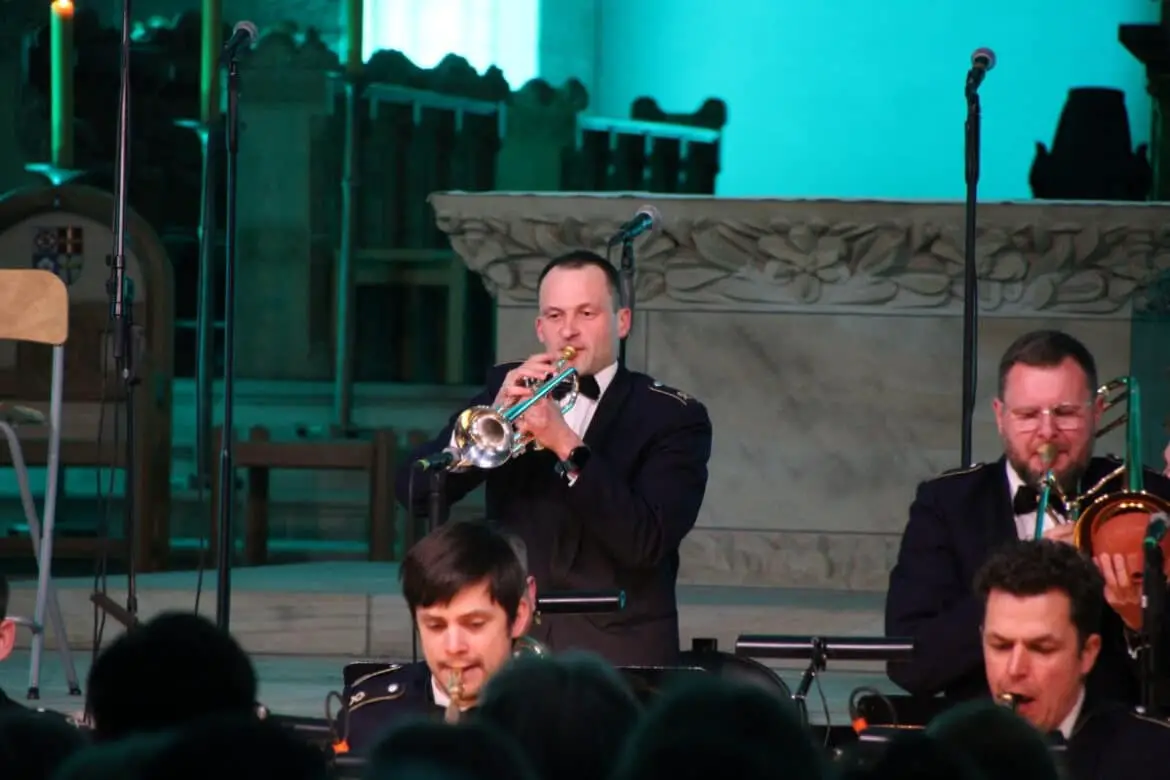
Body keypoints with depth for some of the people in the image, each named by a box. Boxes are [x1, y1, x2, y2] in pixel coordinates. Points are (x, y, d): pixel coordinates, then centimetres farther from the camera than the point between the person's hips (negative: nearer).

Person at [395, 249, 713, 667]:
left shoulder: (673, 417, 0)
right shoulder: (508, 387, 10)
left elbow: (648, 543, -14)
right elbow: (413, 492, 1)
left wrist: (566, 445, -21)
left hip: (618, 652, -3)